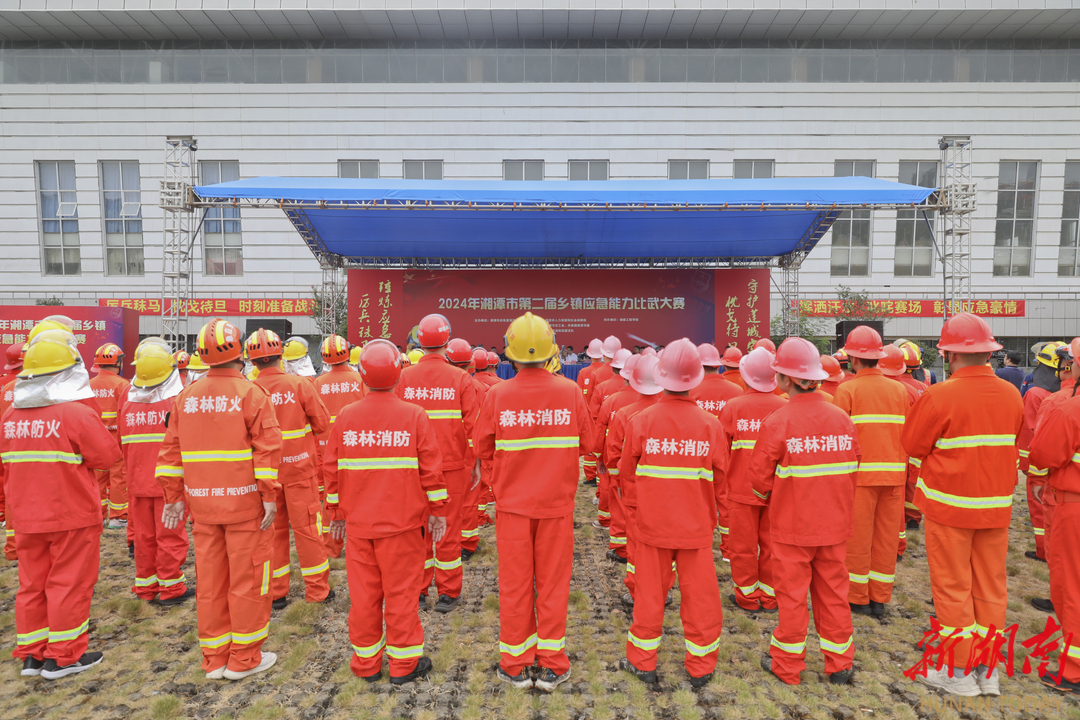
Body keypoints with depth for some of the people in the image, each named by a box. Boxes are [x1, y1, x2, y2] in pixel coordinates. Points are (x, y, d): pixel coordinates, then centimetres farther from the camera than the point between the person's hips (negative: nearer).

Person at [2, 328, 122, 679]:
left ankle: (31, 654, 27)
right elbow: (107, 455, -12)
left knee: (33, 583, 17)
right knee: (70, 583, 5)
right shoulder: (77, 414, -18)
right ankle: (63, 656, 13)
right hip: (72, 517, -6)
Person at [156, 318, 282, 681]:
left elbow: (171, 451, 9)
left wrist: (173, 497, 15)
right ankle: (244, 658, 16)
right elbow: (267, 449, -15)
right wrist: (269, 496, -11)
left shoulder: (186, 397, 6)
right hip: (244, 503, -5)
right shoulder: (251, 394, -11)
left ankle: (214, 659, 25)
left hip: (202, 503, 5)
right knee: (247, 579, 6)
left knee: (210, 580, 14)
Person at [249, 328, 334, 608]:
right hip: (300, 468, -1)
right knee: (307, 527, 8)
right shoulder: (300, 384, -13)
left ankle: (275, 592, 23)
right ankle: (318, 590, 17)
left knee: (272, 529, 14)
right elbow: (323, 423, -7)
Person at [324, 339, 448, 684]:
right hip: (403, 522, -2)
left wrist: (336, 512, 15)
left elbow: (332, 470, 5)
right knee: (401, 591, 8)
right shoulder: (414, 415, -9)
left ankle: (366, 661, 27)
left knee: (363, 593, 13)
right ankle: (404, 662, 20)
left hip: (357, 523, 3)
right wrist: (437, 510, 3)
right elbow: (430, 468, -7)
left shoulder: (345, 417, -1)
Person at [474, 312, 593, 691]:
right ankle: (551, 666, 23)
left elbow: (483, 449, -1)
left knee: (515, 583, 12)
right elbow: (585, 444, 0)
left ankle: (515, 665, 25)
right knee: (553, 582, 13)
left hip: (513, 503, 0)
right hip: (557, 503, 0)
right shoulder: (571, 392, -10)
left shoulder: (498, 395, -11)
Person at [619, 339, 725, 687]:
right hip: (697, 524, 0)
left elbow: (627, 468, 0)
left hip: (653, 522, 0)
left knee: (650, 593, 14)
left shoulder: (642, 421, -14)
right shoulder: (710, 424, -12)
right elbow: (720, 479, -1)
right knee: (699, 595, 14)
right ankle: (700, 667, 29)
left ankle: (642, 661, 29)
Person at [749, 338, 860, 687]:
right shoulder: (842, 419, -4)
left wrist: (773, 500, 8)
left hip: (792, 524, -4)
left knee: (792, 592, 9)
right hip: (835, 523, 4)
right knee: (833, 590, 17)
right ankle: (839, 664, 30)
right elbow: (852, 468, 4)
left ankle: (787, 665, 24)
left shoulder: (777, 421, -18)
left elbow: (760, 478, -12)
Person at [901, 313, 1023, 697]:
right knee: (990, 585, 15)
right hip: (996, 505, 5)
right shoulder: (1011, 395, -1)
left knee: (952, 587, 7)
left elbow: (912, 445, -9)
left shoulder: (939, 397, -19)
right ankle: (988, 671, 26)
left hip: (950, 505, -5)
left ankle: (960, 672, 18)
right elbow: (1011, 444, 12)